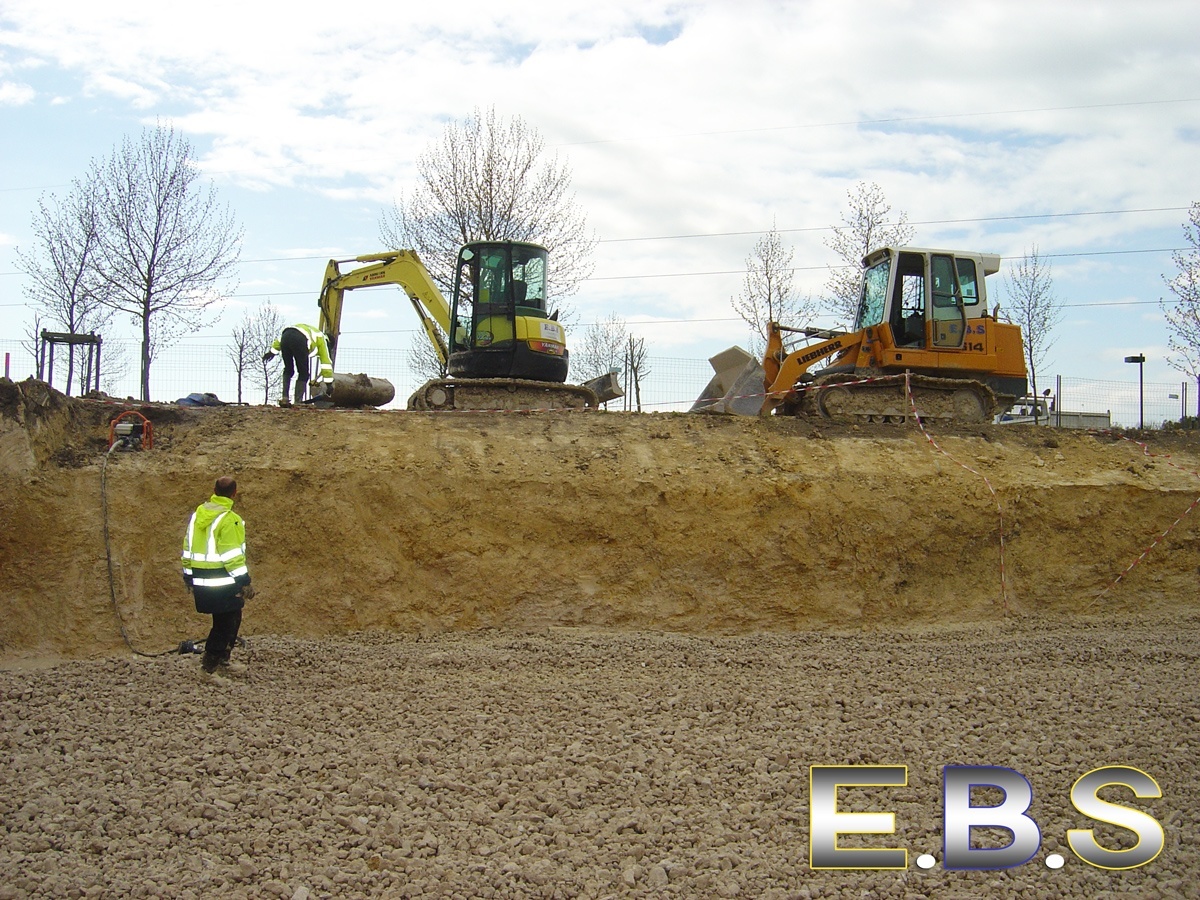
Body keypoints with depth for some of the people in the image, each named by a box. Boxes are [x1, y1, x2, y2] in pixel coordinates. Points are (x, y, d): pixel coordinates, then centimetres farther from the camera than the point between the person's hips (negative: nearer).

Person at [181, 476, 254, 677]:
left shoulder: (197, 514, 10)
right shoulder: (229, 520, -15)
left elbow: (188, 547, 15)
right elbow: (233, 555, -17)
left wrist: (189, 577, 23)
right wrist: (244, 582, -12)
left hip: (200, 582, 8)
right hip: (223, 583, -8)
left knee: (223, 621, 20)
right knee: (228, 621, 3)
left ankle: (221, 659, 26)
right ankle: (211, 661, 2)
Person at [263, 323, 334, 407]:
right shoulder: (322, 340, 28)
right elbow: (326, 363, 25)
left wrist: (272, 351, 27)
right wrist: (329, 384, 29)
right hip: (299, 341, -5)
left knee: (288, 371, 23)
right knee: (303, 374, 10)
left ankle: (284, 398, 15)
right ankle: (298, 402, 5)